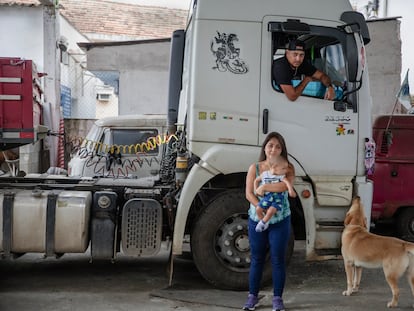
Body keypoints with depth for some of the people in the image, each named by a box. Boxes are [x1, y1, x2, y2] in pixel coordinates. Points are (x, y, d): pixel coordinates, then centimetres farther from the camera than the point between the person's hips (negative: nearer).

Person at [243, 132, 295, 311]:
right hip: (257, 219, 1)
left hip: (280, 221, -1)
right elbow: (249, 193, -6)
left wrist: (263, 187, -19)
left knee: (278, 260, 4)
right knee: (256, 259, 10)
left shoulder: (287, 168, -2)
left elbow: (285, 185, -23)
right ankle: (253, 296, 20)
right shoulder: (255, 168, 1)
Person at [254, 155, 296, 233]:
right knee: (258, 209, -13)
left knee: (271, 210, -26)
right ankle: (265, 224, 8)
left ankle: (263, 222, -1)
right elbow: (256, 180, 22)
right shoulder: (265, 174, 6)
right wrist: (256, 190, 12)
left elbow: (287, 182, -19)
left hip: (277, 198, -3)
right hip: (266, 197, 3)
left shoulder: (281, 176, -2)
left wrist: (291, 190, -36)